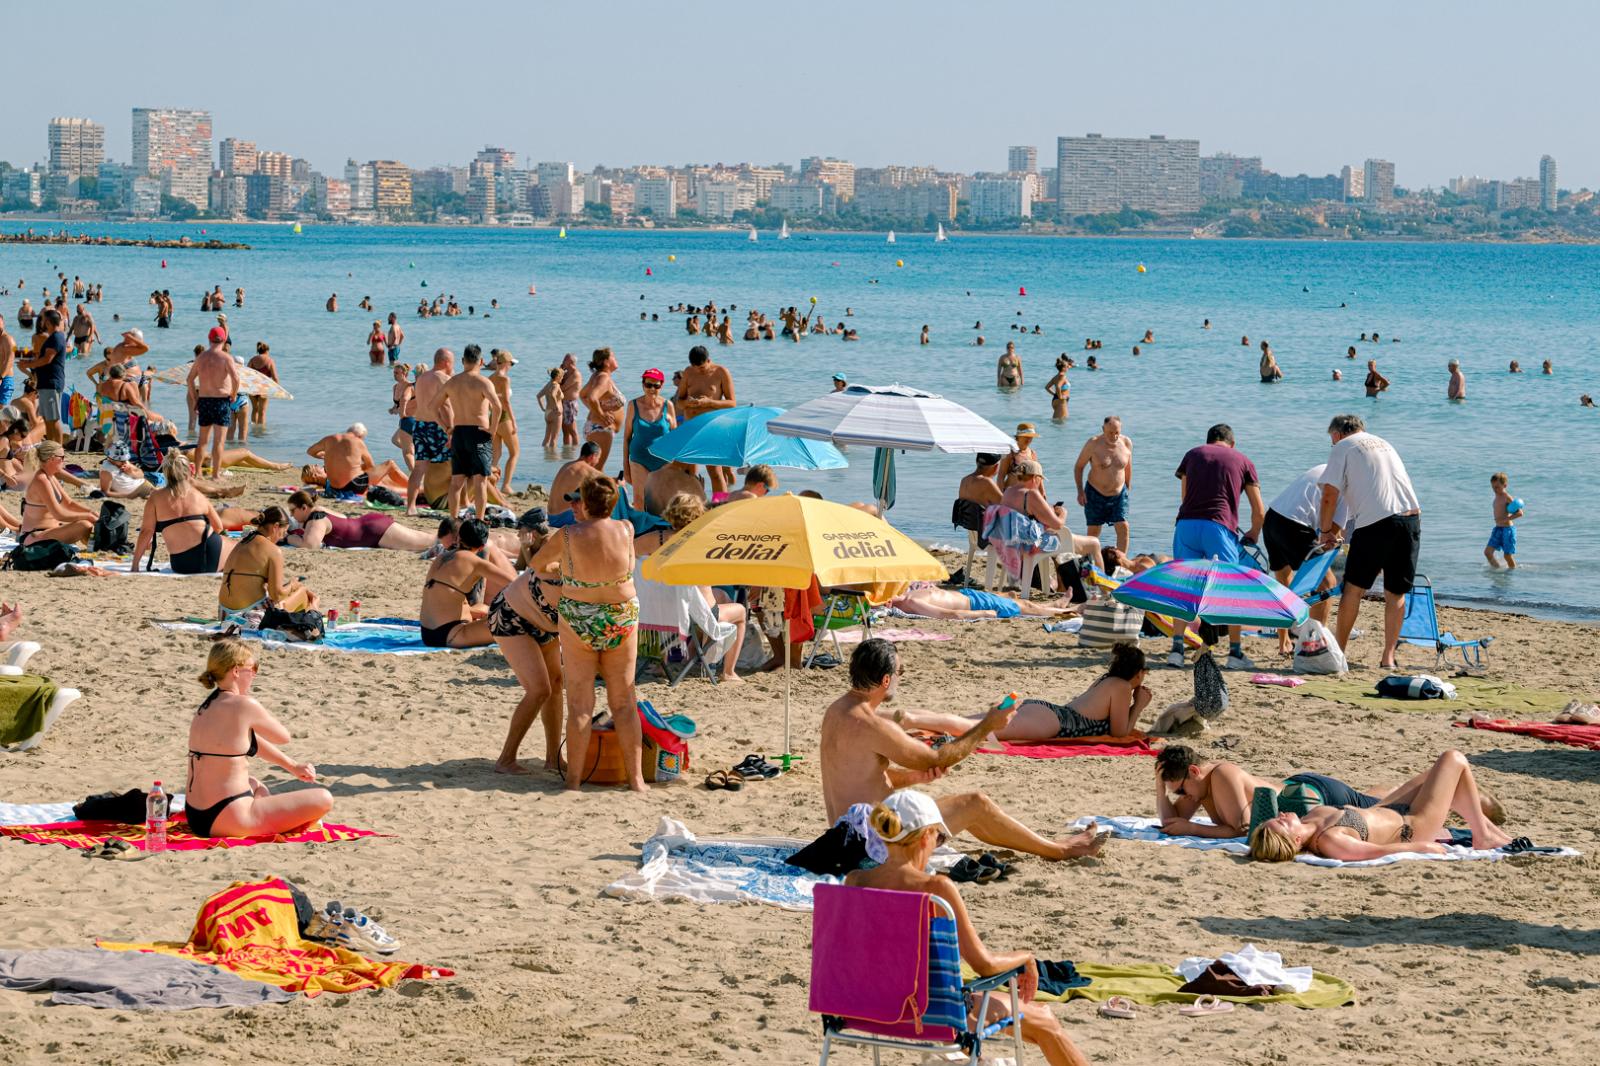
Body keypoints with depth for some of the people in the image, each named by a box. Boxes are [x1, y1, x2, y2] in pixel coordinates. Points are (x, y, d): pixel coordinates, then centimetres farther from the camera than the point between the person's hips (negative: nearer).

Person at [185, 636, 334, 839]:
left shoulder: (204, 708, 12)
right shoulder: (244, 705, -15)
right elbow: (284, 737, 1)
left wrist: (293, 767, 32)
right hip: (231, 821, -9)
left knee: (256, 786, 42)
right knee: (324, 799, -4)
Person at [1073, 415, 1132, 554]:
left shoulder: (1126, 443, -5)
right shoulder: (1093, 444, -14)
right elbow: (1078, 466, -5)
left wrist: (1128, 488, 14)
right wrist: (1080, 491, -10)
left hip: (1119, 495, 2)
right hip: (1095, 494, -2)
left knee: (1123, 527, -11)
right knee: (1093, 531, 2)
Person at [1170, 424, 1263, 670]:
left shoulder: (1193, 453, 23)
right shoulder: (1243, 461, 19)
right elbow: (1259, 511, 18)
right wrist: (1253, 535, 35)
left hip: (1186, 523, 2)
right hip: (1220, 526, -2)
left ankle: (1176, 649, 6)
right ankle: (1235, 653, 7)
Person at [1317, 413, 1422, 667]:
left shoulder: (1343, 447, 7)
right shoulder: (1383, 444, 27)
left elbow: (1330, 496, -2)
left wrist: (1326, 530, 13)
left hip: (1376, 522, -5)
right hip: (1411, 518, 6)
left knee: (1354, 588, 7)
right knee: (1396, 593, 11)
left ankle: (1339, 650, 14)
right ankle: (1388, 657, 9)